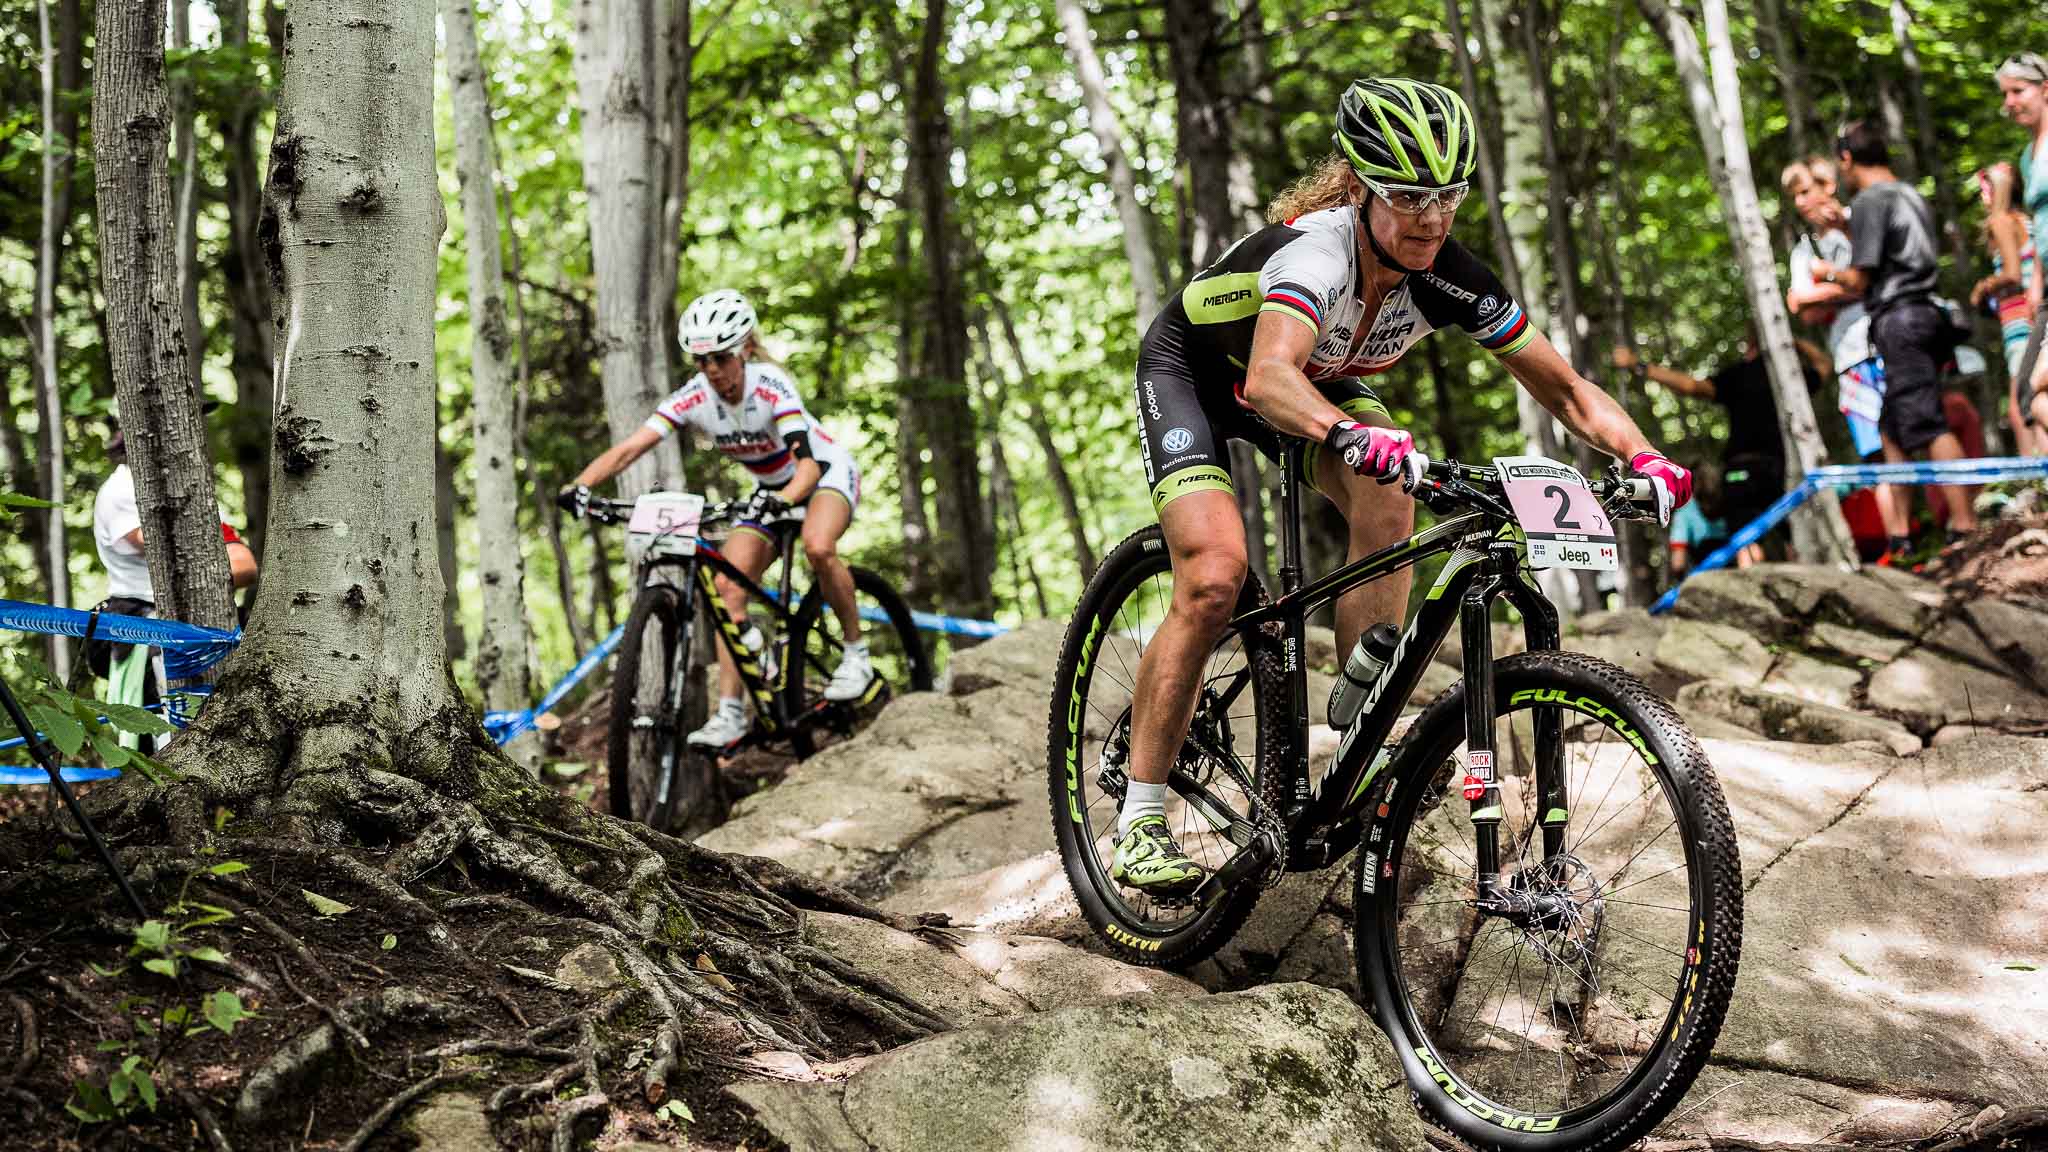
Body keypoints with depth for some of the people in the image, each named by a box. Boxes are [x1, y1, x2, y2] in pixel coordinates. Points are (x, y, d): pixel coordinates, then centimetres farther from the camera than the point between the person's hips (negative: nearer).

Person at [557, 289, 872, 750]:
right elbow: (630, 447, -27)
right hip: (771, 491, 5)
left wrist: (783, 500, -60)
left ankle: (856, 654, -16)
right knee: (728, 584, -14)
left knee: (817, 545, -37)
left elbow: (807, 463, -40)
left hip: (826, 473, -5)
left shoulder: (771, 385, -29)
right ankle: (731, 712, -12)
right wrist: (580, 486, -43)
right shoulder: (693, 397, -18)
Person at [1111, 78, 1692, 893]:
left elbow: (1564, 387, -16)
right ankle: (1138, 825, -14)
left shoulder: (1450, 279, -23)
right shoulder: (1315, 250, -40)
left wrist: (1642, 456, -34)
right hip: (1191, 373, -6)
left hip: (1316, 379, 6)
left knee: (1387, 506, -21)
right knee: (1215, 577, -22)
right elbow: (1269, 379, -59)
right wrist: (1351, 436, -78)